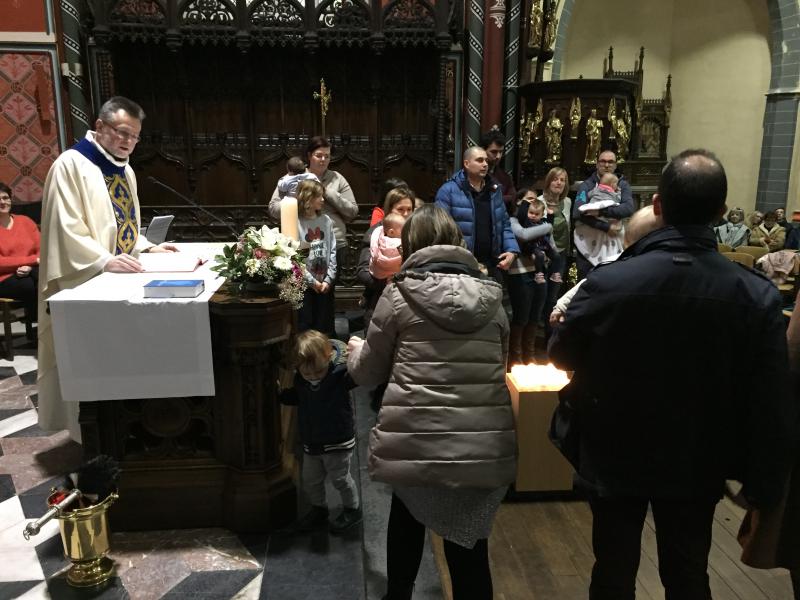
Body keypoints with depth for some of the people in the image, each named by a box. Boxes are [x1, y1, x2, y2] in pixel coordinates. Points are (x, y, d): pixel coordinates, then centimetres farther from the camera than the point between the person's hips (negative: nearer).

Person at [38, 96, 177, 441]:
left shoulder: (125, 171, 15)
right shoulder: (71, 165, -11)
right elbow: (65, 230, -19)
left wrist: (147, 247, 7)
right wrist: (104, 261, -30)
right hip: (87, 285, -8)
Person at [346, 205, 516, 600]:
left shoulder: (400, 294, -4)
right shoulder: (491, 297, 5)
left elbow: (368, 373, 5)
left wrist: (356, 350, 26)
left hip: (415, 443, -1)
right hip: (484, 446, 2)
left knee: (407, 519, 26)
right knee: (469, 548, 14)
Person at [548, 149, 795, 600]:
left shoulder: (607, 282, -24)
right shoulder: (758, 296, -18)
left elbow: (562, 356, -6)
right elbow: (772, 411, -12)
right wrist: (763, 491, 1)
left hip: (615, 458, -1)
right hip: (698, 466, 2)